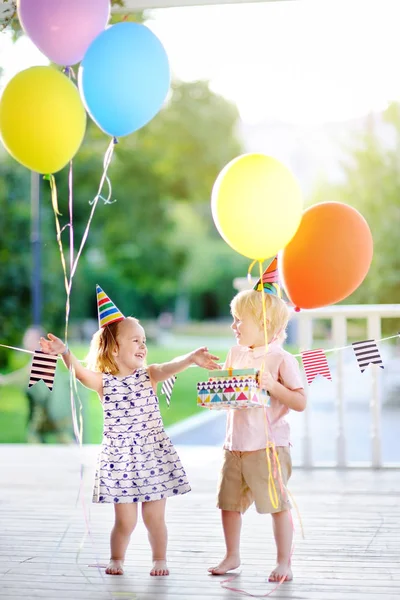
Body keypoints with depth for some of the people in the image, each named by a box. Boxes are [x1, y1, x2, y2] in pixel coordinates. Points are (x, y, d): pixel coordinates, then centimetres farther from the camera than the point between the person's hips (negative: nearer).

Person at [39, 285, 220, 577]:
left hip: (154, 456, 1)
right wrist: (65, 352, -40)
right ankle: (116, 559, 23)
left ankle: (159, 559, 24)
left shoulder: (148, 375, 0)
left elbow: (168, 368, -19)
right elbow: (81, 372, -21)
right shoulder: (104, 382, -3)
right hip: (119, 459, -1)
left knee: (154, 517, 6)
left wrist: (191, 358, -39)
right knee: (125, 520, 2)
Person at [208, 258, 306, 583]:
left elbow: (300, 402, -13)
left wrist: (272, 385, -24)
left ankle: (284, 561, 12)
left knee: (278, 504, 0)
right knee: (229, 502, 12)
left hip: (268, 446, -7)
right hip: (235, 445, 7)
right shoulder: (235, 354, 9)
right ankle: (232, 556, 27)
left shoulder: (281, 359, -11)